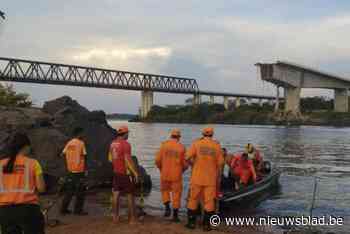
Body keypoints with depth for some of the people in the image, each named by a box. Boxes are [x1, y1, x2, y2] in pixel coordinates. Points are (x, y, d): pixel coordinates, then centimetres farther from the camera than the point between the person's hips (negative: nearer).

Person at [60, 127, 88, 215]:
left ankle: (64, 209, 16)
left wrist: (66, 165, 13)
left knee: (69, 191, 14)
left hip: (70, 170, 6)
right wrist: (85, 168, -4)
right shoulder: (81, 143, -9)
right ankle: (78, 210, 6)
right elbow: (84, 156, -12)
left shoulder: (69, 143, 7)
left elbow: (63, 154, 4)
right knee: (80, 192, 4)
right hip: (79, 170, -6)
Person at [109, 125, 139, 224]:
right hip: (126, 173, -7)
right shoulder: (126, 144, -18)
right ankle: (132, 218, 8)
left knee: (116, 194, 7)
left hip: (116, 172, 7)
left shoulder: (113, 144, 7)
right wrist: (135, 172, -19)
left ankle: (115, 217, 10)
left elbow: (110, 158, 15)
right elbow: (128, 160, -23)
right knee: (130, 195, 3)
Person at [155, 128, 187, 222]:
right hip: (176, 175, -1)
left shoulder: (164, 145, -3)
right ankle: (175, 215, 11)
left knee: (165, 190, 23)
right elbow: (185, 163, -3)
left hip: (165, 174, 1)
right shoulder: (181, 147, -5)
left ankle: (167, 207, 6)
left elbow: (158, 160, -4)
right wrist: (182, 170, 18)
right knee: (176, 194, 9)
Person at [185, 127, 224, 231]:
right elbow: (220, 163, -1)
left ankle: (191, 222, 14)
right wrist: (218, 177, 11)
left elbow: (188, 157, -13)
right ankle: (206, 224, 7)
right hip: (211, 178, 1)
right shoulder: (217, 146, 0)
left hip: (197, 177, -1)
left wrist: (193, 163, 8)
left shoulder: (196, 143, -4)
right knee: (209, 200, 6)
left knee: (193, 199, 10)